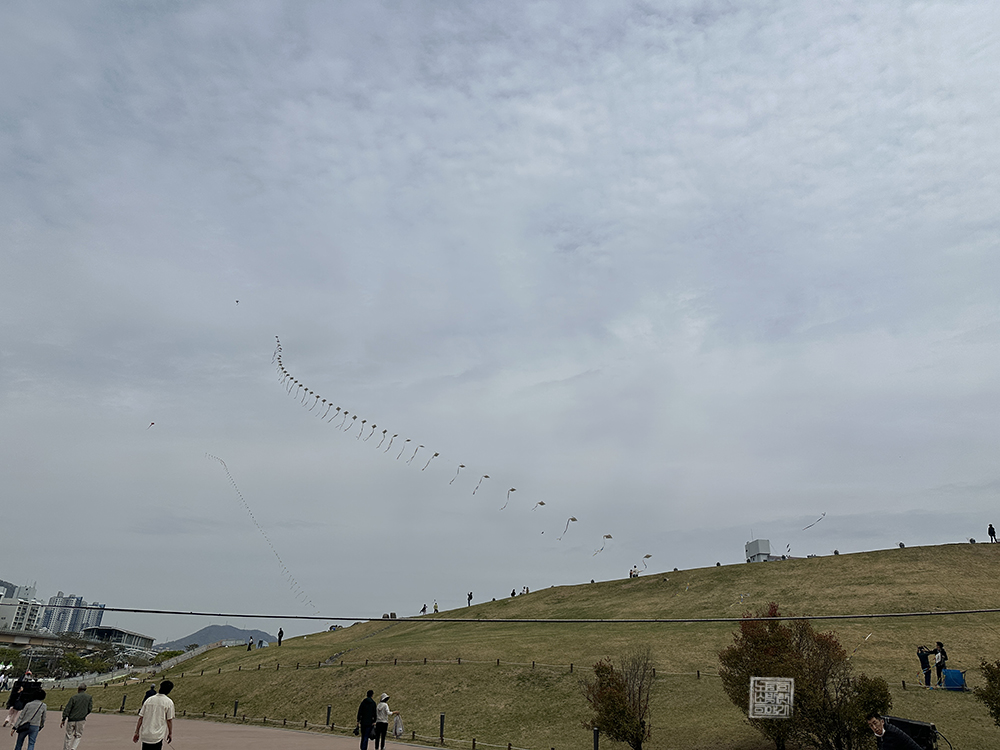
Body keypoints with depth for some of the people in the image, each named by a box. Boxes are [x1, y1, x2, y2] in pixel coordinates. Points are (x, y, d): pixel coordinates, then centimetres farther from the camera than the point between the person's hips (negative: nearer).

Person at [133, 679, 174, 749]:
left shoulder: (149, 700, 6)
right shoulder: (169, 702, -6)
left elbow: (141, 718, 6)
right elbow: (169, 720, -4)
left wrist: (137, 732, 12)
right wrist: (170, 734, 6)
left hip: (145, 735, 4)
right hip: (157, 736, -4)